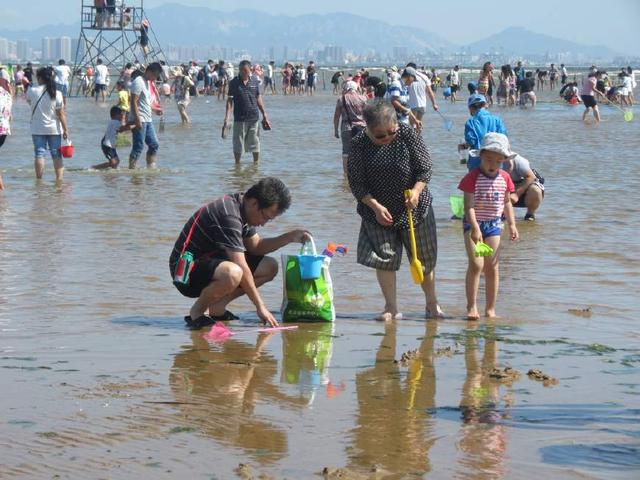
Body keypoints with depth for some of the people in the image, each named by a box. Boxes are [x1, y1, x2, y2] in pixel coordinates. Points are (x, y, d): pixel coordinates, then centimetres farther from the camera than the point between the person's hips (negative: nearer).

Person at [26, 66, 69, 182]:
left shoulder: (32, 91, -8)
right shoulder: (56, 94, -8)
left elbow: (28, 100, 16)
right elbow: (61, 114, -8)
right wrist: (65, 129, -2)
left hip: (37, 129, 0)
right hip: (54, 129, 0)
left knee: (39, 154, 3)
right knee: (56, 155, 7)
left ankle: (39, 179, 2)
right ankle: (59, 178, 2)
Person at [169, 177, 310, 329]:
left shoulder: (243, 210, 5)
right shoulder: (229, 215, -26)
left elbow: (256, 247, 16)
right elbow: (241, 267, -26)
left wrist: (290, 237, 2)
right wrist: (260, 306, -22)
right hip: (186, 270, -10)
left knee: (269, 267, 7)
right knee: (232, 273, -40)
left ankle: (216, 307, 2)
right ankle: (198, 310, -12)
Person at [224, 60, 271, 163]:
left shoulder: (254, 82, 6)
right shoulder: (234, 83, -3)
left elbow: (258, 99, 13)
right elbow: (230, 101, -5)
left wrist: (265, 116, 14)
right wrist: (226, 119, -13)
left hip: (254, 118, 2)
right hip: (240, 119, -2)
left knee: (255, 143, 7)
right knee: (238, 145, 3)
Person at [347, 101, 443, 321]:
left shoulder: (408, 135, -12)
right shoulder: (360, 145, -12)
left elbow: (425, 167, -8)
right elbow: (356, 183, -10)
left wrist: (417, 190, -25)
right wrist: (376, 206, -20)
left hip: (413, 208, 0)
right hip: (379, 211, 0)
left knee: (424, 258, 8)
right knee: (384, 258, -4)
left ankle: (432, 303, 25)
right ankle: (391, 308, 8)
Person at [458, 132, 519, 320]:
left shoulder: (504, 178, 3)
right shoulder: (473, 177, -14)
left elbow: (507, 203, 14)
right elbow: (469, 205, -19)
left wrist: (512, 224, 6)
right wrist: (475, 228, -28)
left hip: (494, 225, 5)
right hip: (473, 224, -5)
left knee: (492, 267, 5)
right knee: (476, 264, -15)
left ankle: (490, 309, 13)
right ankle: (471, 307, -9)